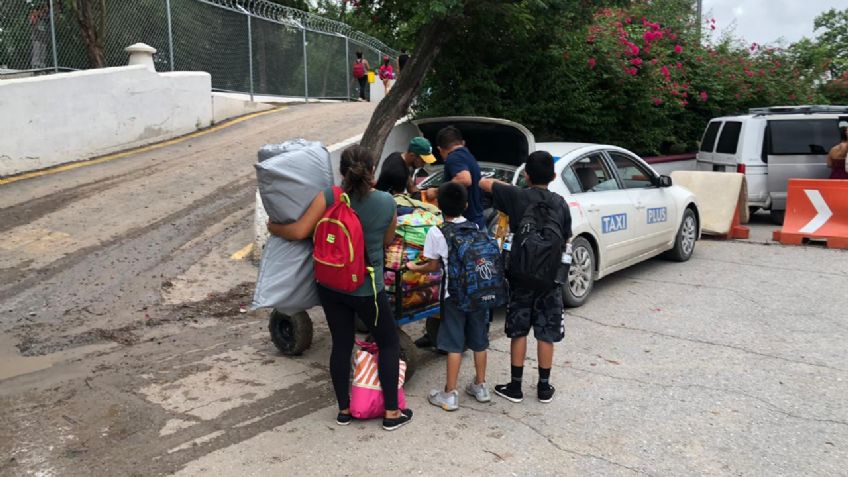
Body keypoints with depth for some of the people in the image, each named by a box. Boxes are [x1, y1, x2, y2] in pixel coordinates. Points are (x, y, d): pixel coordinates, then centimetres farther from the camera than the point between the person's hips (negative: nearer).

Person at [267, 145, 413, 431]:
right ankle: (391, 413, 18)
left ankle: (344, 410, 29)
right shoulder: (387, 203, -9)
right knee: (389, 344, 15)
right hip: (366, 289, -2)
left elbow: (299, 231, -13)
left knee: (341, 345, 15)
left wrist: (274, 228, 6)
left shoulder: (329, 197, -11)